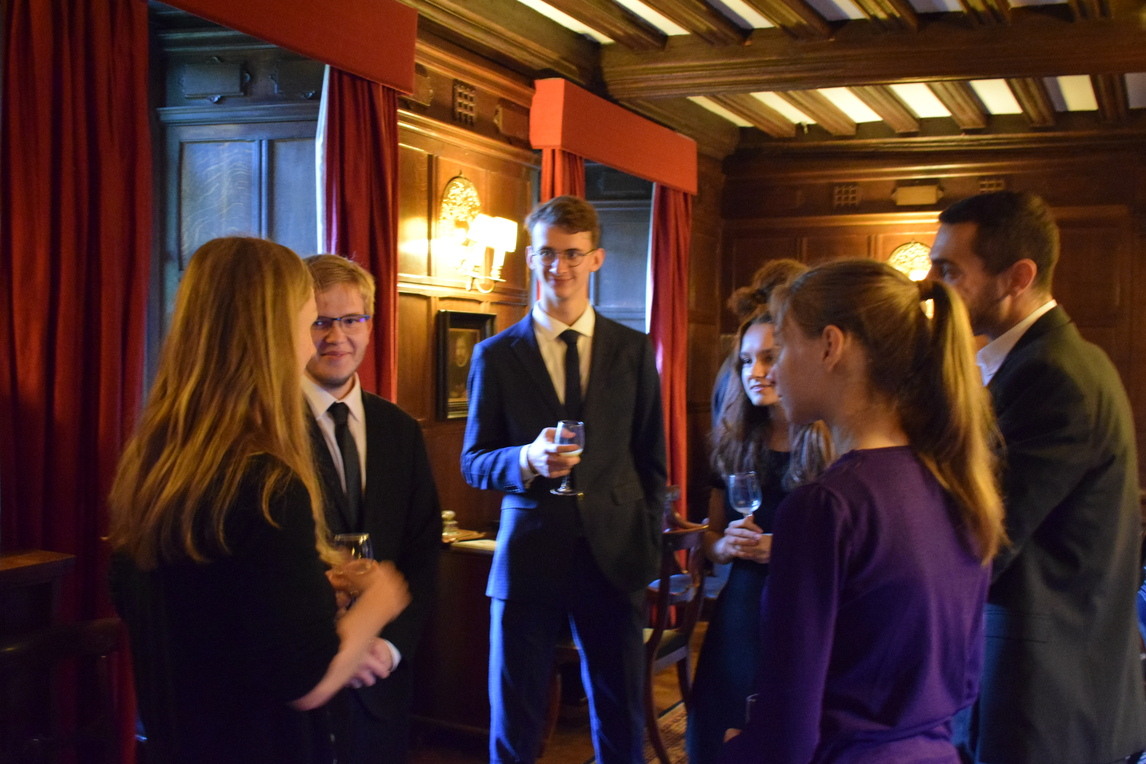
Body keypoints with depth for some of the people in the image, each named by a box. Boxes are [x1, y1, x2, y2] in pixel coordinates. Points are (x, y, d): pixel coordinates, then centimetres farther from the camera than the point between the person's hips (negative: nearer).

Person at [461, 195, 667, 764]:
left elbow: (651, 460, 11)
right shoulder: (496, 355, 3)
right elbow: (473, 462, 3)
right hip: (528, 559, -1)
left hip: (614, 557, 1)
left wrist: (648, 544, 4)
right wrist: (529, 459, -18)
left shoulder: (634, 351, 7)